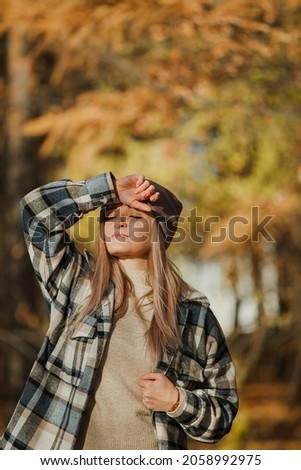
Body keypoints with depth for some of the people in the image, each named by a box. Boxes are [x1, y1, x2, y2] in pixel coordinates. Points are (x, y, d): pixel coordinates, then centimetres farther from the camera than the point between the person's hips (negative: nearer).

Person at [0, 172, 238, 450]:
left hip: (150, 450, -1)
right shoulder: (77, 283, 4)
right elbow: (36, 210, -5)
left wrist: (177, 401, -14)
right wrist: (112, 190, -8)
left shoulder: (193, 314, 0)